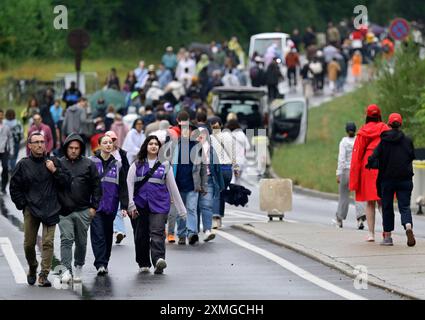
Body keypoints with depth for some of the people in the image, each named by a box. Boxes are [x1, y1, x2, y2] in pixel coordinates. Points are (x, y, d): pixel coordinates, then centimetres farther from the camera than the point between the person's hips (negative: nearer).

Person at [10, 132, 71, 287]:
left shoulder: (53, 162, 5)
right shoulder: (23, 164, 4)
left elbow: (66, 181, 2)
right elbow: (14, 187, 8)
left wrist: (54, 171, -10)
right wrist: (22, 204, 2)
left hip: (50, 210, -1)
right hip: (31, 210, 1)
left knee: (47, 242, -9)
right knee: (29, 243, 6)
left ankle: (44, 276, -8)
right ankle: (32, 269, 29)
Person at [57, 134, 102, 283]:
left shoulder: (89, 164, 4)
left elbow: (96, 187, 6)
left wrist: (94, 206, 0)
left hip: (83, 211, 1)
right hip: (64, 211, -1)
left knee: (81, 242, 9)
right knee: (66, 240, -10)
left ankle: (78, 267, 24)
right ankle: (66, 270, -14)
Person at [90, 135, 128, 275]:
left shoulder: (117, 165, 11)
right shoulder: (91, 162, 1)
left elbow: (123, 187, 9)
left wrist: (124, 206, 1)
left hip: (111, 206, 4)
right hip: (95, 205, -3)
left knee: (108, 235, 9)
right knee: (98, 235, -12)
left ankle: (104, 263, 19)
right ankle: (100, 264, -16)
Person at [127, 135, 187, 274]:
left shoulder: (165, 165, 13)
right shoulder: (137, 165, 11)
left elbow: (173, 187, 14)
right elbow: (129, 184, 2)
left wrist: (181, 209, 13)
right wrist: (130, 204, -11)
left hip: (159, 204, -1)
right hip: (140, 204, 1)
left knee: (157, 232, -18)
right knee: (141, 236, 4)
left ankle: (159, 259, -34)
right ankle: (144, 264, 18)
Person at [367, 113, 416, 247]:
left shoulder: (383, 142, -4)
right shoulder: (407, 141, -1)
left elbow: (374, 157, -9)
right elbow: (412, 156, 9)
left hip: (387, 179, 0)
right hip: (405, 179, 0)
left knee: (387, 207, 11)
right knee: (405, 206, 0)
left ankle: (387, 236, 13)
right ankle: (408, 227, -28)